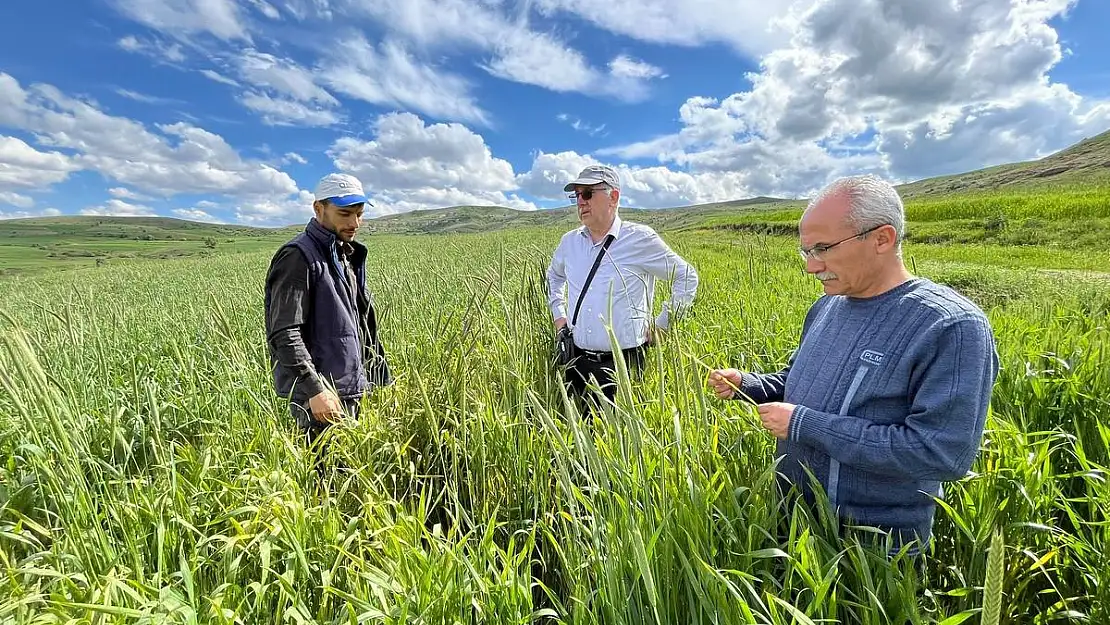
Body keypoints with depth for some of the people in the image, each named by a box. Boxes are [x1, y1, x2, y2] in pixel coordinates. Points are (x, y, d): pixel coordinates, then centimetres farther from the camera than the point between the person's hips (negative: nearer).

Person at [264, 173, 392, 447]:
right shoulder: (297, 257, -12)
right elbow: (284, 334, -19)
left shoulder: (348, 257, 15)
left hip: (352, 391, 8)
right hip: (321, 397, -8)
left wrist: (383, 379, 16)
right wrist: (314, 389, -25)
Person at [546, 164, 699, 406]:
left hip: (624, 364, -4)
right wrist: (558, 313, 17)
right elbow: (554, 275, 28)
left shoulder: (640, 238, -8)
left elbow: (686, 278, 2)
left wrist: (661, 325, 0)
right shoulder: (569, 241, 6)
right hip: (577, 361, 4)